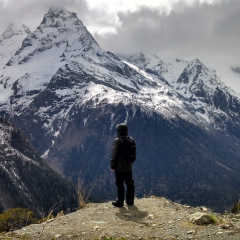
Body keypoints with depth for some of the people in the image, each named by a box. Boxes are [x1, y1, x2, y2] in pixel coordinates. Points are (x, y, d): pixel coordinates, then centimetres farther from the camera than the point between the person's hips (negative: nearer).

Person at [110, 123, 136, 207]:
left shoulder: (118, 141, -16)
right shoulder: (131, 140, 5)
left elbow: (115, 155, -15)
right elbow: (134, 154, 14)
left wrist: (112, 165, -5)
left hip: (119, 168, -6)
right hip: (129, 167, 6)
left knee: (120, 185, 0)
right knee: (130, 184, 13)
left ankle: (120, 202, 5)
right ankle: (130, 201, 21)